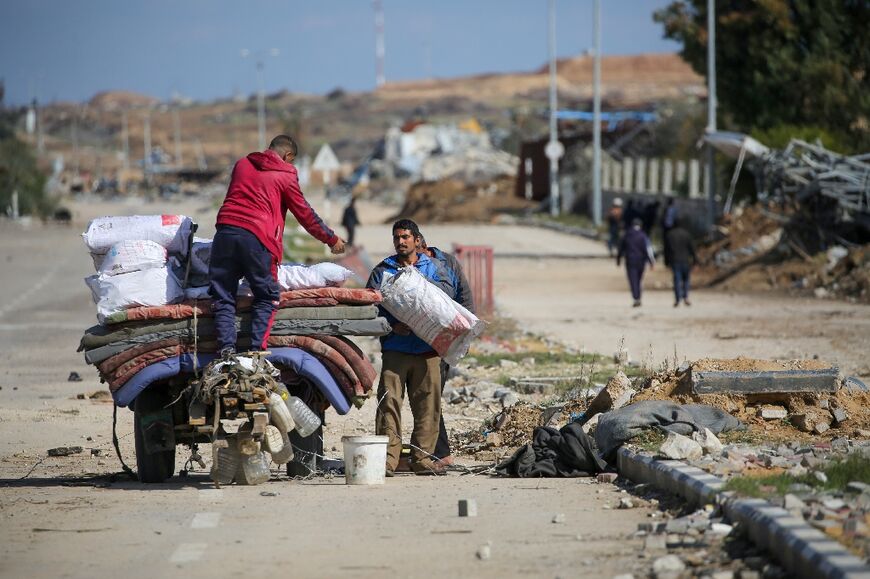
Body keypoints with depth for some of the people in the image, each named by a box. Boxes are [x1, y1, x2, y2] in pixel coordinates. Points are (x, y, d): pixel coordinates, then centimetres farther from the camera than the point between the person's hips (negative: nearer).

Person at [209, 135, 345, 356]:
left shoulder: (242, 165, 20)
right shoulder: (285, 176, 8)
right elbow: (305, 215, 14)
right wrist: (332, 240, 26)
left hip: (225, 231, 3)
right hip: (256, 238, -3)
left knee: (223, 296, 7)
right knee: (266, 297, 9)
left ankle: (226, 348, -9)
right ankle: (256, 349, -6)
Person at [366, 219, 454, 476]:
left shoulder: (432, 266, 16)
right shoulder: (383, 270, 12)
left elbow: (448, 290, -1)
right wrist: (392, 324, -14)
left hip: (427, 347, 1)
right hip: (395, 347, -1)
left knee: (428, 403, 0)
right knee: (389, 401, -9)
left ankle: (422, 458, 7)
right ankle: (387, 459, -10)